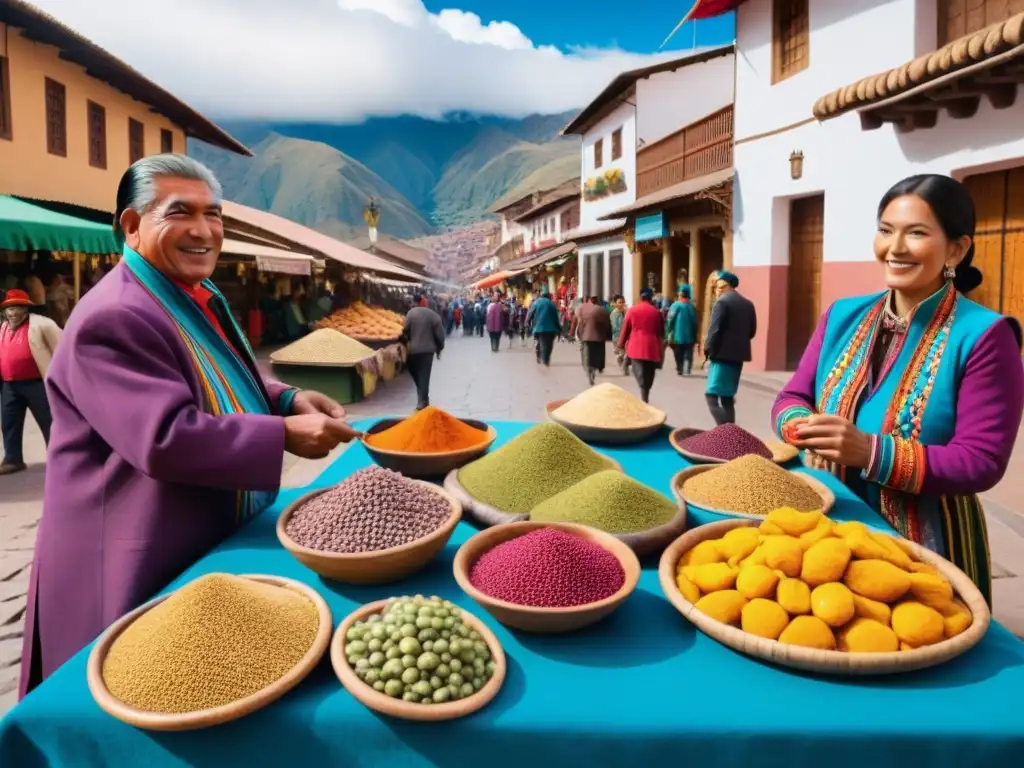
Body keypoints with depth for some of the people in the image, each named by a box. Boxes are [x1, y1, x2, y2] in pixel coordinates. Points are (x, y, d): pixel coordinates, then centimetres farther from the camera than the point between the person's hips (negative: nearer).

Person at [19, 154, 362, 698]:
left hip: (218, 544, 10)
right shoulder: (112, 319, -25)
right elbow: (166, 440, -32)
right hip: (141, 571, -10)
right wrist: (285, 435, -29)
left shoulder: (199, 299, 8)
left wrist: (288, 399, -1)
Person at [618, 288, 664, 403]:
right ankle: (645, 398, 20)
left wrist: (621, 345, 15)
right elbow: (661, 332, 8)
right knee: (649, 375, 12)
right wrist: (661, 349, 16)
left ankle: (644, 398, -24)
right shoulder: (656, 312, 4)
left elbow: (625, 329, 5)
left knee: (639, 373, -6)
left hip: (636, 347, -1)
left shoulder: (632, 310, 3)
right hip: (652, 347, 1)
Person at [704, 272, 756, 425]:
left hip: (722, 355, -8)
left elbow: (714, 330, -15)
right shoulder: (748, 304, 12)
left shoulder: (722, 302, -9)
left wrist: (708, 351, -6)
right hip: (738, 355, 8)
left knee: (711, 395, -8)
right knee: (728, 397, 14)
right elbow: (752, 331, 14)